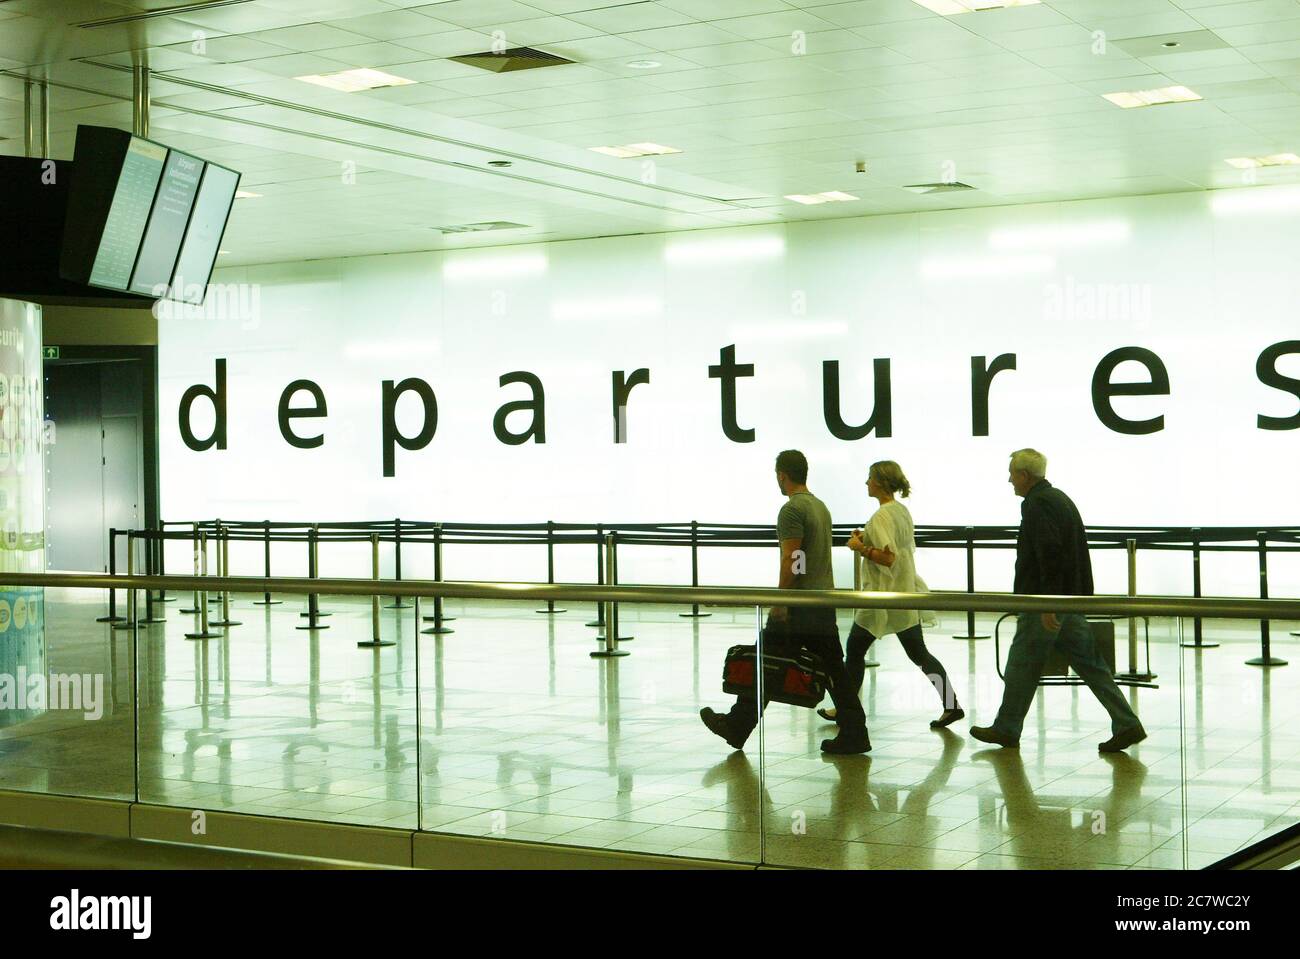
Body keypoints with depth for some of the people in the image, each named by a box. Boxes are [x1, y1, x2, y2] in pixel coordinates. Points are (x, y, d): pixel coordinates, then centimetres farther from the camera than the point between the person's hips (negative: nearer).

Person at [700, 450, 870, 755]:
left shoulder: (792, 509, -14)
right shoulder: (821, 506, 15)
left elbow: (790, 560, -20)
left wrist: (780, 604, -17)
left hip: (799, 605, -9)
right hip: (825, 603, 9)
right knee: (832, 669, 6)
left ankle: (737, 727, 11)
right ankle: (853, 733, 2)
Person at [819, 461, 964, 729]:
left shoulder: (882, 516, -17)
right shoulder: (902, 511, 11)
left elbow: (888, 557, -26)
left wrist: (860, 547, -14)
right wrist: (866, 539, 13)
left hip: (884, 596, -9)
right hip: (907, 592, 9)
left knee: (855, 649, 6)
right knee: (918, 652, 9)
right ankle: (951, 705, 3)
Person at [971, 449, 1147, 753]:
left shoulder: (1037, 504, -14)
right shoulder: (1061, 499, 17)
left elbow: (1049, 553, -24)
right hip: (1072, 599, 9)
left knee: (1022, 665, 3)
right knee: (1089, 663, 7)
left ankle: (1006, 730, 14)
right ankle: (1126, 724, 1)